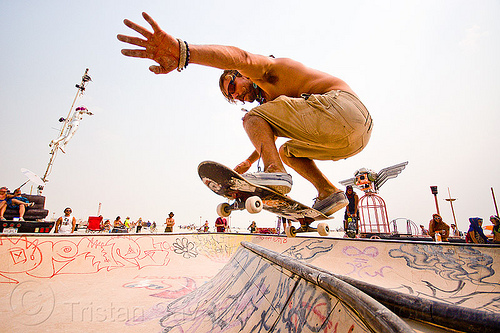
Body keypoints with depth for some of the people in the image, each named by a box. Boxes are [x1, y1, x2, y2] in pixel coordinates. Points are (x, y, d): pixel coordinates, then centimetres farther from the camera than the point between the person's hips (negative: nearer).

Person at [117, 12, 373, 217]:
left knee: (253, 118, -5)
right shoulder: (273, 100, 31)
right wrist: (249, 161, 50)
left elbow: (238, 57, -20)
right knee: (287, 151, 27)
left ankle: (276, 172, -26)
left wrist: (181, 51, -36)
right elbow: (269, 135, 42)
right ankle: (330, 193, 12)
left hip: (340, 106, -10)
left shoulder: (264, 70, 4)